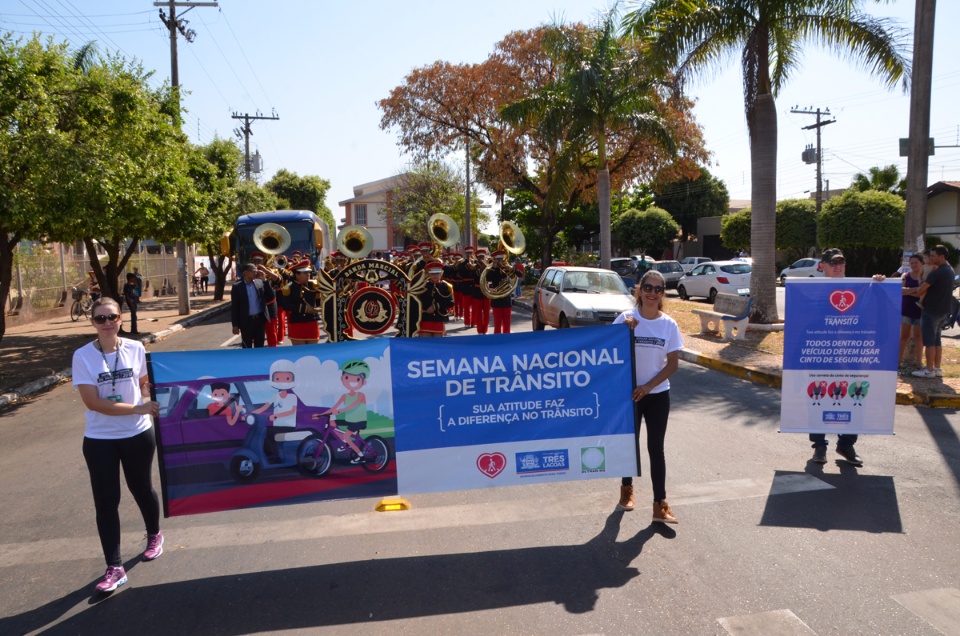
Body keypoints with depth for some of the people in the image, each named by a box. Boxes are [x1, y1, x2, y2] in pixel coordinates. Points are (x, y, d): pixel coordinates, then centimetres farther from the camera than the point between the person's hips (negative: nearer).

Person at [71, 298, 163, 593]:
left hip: (138, 434, 1)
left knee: (141, 488, 18)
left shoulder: (135, 349, -5)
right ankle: (114, 568, 10)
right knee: (105, 501, 1)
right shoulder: (83, 356, -10)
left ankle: (154, 535, 44)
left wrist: (151, 405, -10)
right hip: (99, 440, -1)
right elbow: (92, 402, -16)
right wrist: (138, 408, -23)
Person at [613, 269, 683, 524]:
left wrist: (648, 386, -12)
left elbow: (673, 364, -2)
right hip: (628, 393, 0)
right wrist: (625, 330, -21)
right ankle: (627, 489, 36)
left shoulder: (669, 325, -4)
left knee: (656, 449, 3)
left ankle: (660, 505, 9)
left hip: (657, 395, 0)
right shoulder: (626, 319, -7)